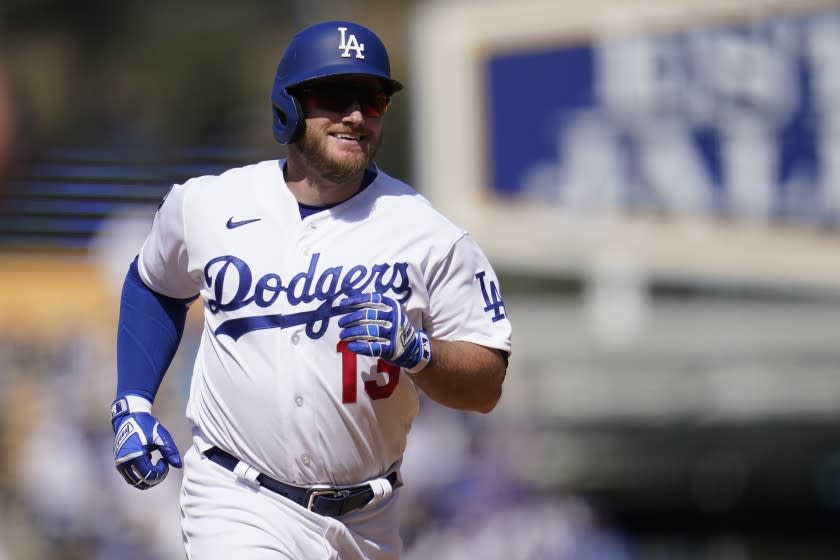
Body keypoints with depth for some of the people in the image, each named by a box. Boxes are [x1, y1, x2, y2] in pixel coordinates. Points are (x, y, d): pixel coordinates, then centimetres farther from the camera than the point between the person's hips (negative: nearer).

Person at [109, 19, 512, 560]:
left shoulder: (431, 235, -5)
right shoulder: (206, 205, 0)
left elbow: (487, 387, -4)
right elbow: (154, 285, 20)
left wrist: (414, 350, -22)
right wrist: (132, 403, 11)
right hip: (238, 507, -2)